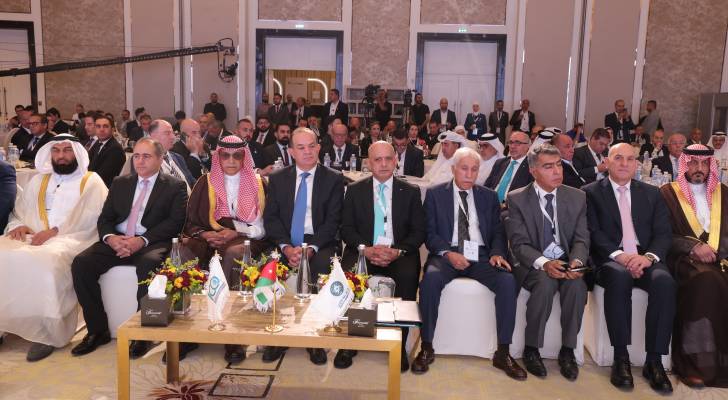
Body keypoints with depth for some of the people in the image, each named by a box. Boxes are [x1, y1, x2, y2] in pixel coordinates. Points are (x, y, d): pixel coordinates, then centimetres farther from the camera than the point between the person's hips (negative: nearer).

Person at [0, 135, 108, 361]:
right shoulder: (38, 181, 27)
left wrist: (54, 231, -15)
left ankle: (47, 332, -25)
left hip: (70, 239, -5)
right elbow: (19, 211, 23)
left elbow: (91, 218, -6)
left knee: (45, 262, -35)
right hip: (33, 237, 5)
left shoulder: (91, 181, 8)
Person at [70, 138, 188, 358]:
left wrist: (142, 240, -19)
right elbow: (105, 218, 15)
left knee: (149, 264, -37)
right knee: (81, 263, -20)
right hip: (116, 241, 5)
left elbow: (175, 222, -6)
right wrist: (110, 237, -9)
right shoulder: (120, 183, 21)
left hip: (152, 244, -5)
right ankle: (97, 330, -7)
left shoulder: (175, 186, 6)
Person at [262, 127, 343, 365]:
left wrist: (311, 247, -17)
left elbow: (333, 220, -3)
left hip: (319, 242, -2)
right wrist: (286, 247, -13)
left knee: (322, 265, -33)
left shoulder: (333, 179, 5)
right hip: (284, 242, 2)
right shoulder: (277, 179, 11)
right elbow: (270, 217, 3)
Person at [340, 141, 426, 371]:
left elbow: (418, 232, 5)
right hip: (363, 251, 1)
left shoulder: (410, 192, 9)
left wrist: (397, 251, -14)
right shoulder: (355, 190, 10)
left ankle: (399, 345, -17)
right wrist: (366, 249, -14)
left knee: (408, 276, -32)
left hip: (399, 254, 0)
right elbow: (346, 229, 4)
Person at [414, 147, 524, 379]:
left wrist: (497, 253, -9)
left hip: (481, 255, 2)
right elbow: (430, 232, 2)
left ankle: (503, 353, -13)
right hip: (448, 253, -2)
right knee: (431, 277, -34)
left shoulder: (489, 197, 16)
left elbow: (498, 232, 13)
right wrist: (448, 253, -16)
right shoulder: (435, 194, 8)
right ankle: (427, 348, -19)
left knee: (508, 281, -26)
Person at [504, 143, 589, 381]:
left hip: (566, 262, 2)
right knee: (545, 282, -34)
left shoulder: (577, 197, 6)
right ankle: (531, 350, -15)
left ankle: (567, 351, -12)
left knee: (577, 284, -30)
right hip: (533, 264, -2)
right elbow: (519, 244, -10)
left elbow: (581, 239, 2)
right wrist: (543, 263, -29)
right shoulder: (516, 199, -3)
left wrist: (576, 261, -21)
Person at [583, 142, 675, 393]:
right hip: (610, 260, -3)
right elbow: (593, 232, -3)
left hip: (645, 258, 3)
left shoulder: (651, 193, 18)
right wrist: (618, 255, -20)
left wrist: (649, 256, -15)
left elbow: (663, 233, 7)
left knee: (664, 281, -31)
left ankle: (654, 361, -21)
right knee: (620, 276, -37)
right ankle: (621, 359, -26)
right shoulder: (591, 192, 9)